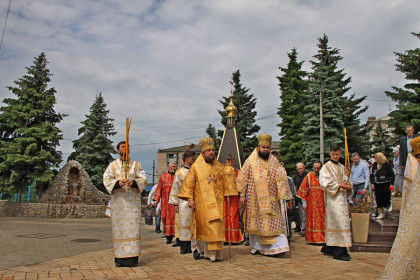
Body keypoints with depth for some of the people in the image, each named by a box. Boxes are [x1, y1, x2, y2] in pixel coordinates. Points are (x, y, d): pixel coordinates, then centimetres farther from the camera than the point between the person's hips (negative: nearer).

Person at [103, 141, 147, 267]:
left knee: (132, 227, -5)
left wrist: (133, 182, -19)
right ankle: (120, 257, 3)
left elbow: (143, 179, 2)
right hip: (118, 200, 0)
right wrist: (118, 183, -21)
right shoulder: (112, 165, 12)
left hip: (133, 200, 0)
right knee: (119, 227, -2)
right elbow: (107, 180, -1)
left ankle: (132, 256, -3)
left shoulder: (136, 165, 13)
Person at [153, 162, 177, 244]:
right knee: (166, 217, 1)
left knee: (175, 217, -6)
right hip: (165, 201, 2)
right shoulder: (163, 176, 15)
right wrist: (156, 199, 4)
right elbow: (159, 188, 12)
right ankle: (169, 237, 12)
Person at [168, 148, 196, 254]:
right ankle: (184, 247, 7)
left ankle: (191, 246, 11)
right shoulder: (180, 172, 3)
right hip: (184, 203, -3)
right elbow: (175, 188, 3)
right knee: (184, 223, -1)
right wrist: (175, 204, -2)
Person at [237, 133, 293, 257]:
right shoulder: (250, 160, 1)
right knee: (255, 222, 7)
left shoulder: (274, 161, 5)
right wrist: (242, 194, -4)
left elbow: (281, 179, 3)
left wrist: (287, 196, -2)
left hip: (270, 199, 0)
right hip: (254, 198, 0)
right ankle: (256, 246, 21)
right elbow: (242, 178, 1)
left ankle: (277, 247, 0)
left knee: (271, 222, -4)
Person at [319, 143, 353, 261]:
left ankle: (328, 248, 20)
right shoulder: (326, 167, -2)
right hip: (333, 198, -6)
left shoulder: (342, 167, 18)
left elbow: (345, 180, 20)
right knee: (339, 222, -12)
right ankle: (339, 252, -8)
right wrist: (339, 185, -19)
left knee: (333, 223, 9)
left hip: (342, 198, 6)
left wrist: (348, 185, -3)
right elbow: (324, 182, -11)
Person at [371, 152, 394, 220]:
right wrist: (372, 183, 8)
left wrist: (391, 183, -11)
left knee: (385, 198, -1)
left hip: (385, 185, -4)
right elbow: (372, 175, 15)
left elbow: (392, 174, -5)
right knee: (378, 199, 4)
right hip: (377, 185, 4)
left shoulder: (386, 164, -6)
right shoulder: (374, 165, 7)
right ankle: (381, 213, 12)